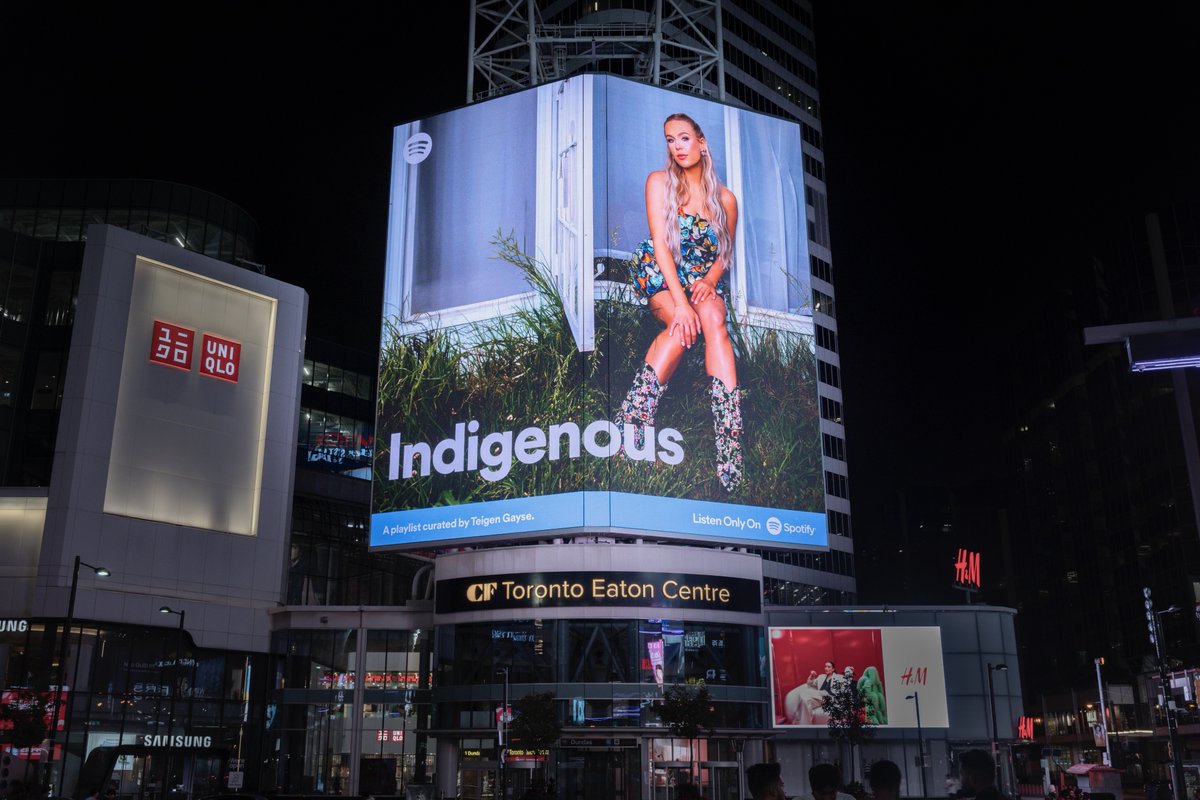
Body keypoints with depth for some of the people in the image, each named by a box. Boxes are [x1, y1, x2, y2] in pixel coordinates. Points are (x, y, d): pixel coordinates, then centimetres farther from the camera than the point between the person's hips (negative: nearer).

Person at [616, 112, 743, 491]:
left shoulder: (725, 198, 5)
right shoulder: (659, 181, -2)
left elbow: (725, 254, 12)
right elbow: (660, 244, -12)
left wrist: (710, 280, -12)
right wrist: (680, 301, -24)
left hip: (705, 279, 1)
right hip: (662, 276, -1)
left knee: (713, 319, -32)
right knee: (682, 324, -33)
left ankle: (731, 435, -45)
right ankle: (634, 418, -32)